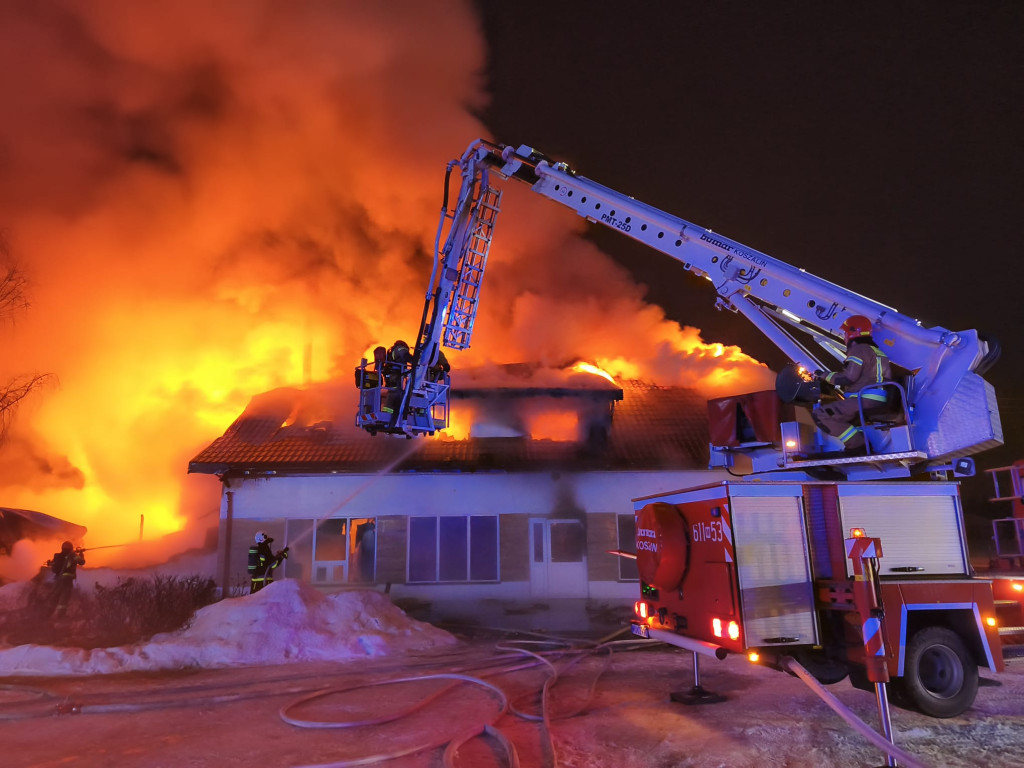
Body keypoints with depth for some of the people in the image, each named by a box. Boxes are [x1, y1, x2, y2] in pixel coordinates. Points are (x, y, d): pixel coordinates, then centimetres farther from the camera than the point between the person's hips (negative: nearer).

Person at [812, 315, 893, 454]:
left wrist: (825, 376, -1)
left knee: (819, 415, -16)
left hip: (865, 400, -10)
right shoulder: (878, 352, 25)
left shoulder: (858, 350, -6)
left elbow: (847, 378, -15)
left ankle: (857, 443, -21)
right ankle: (861, 437, 7)